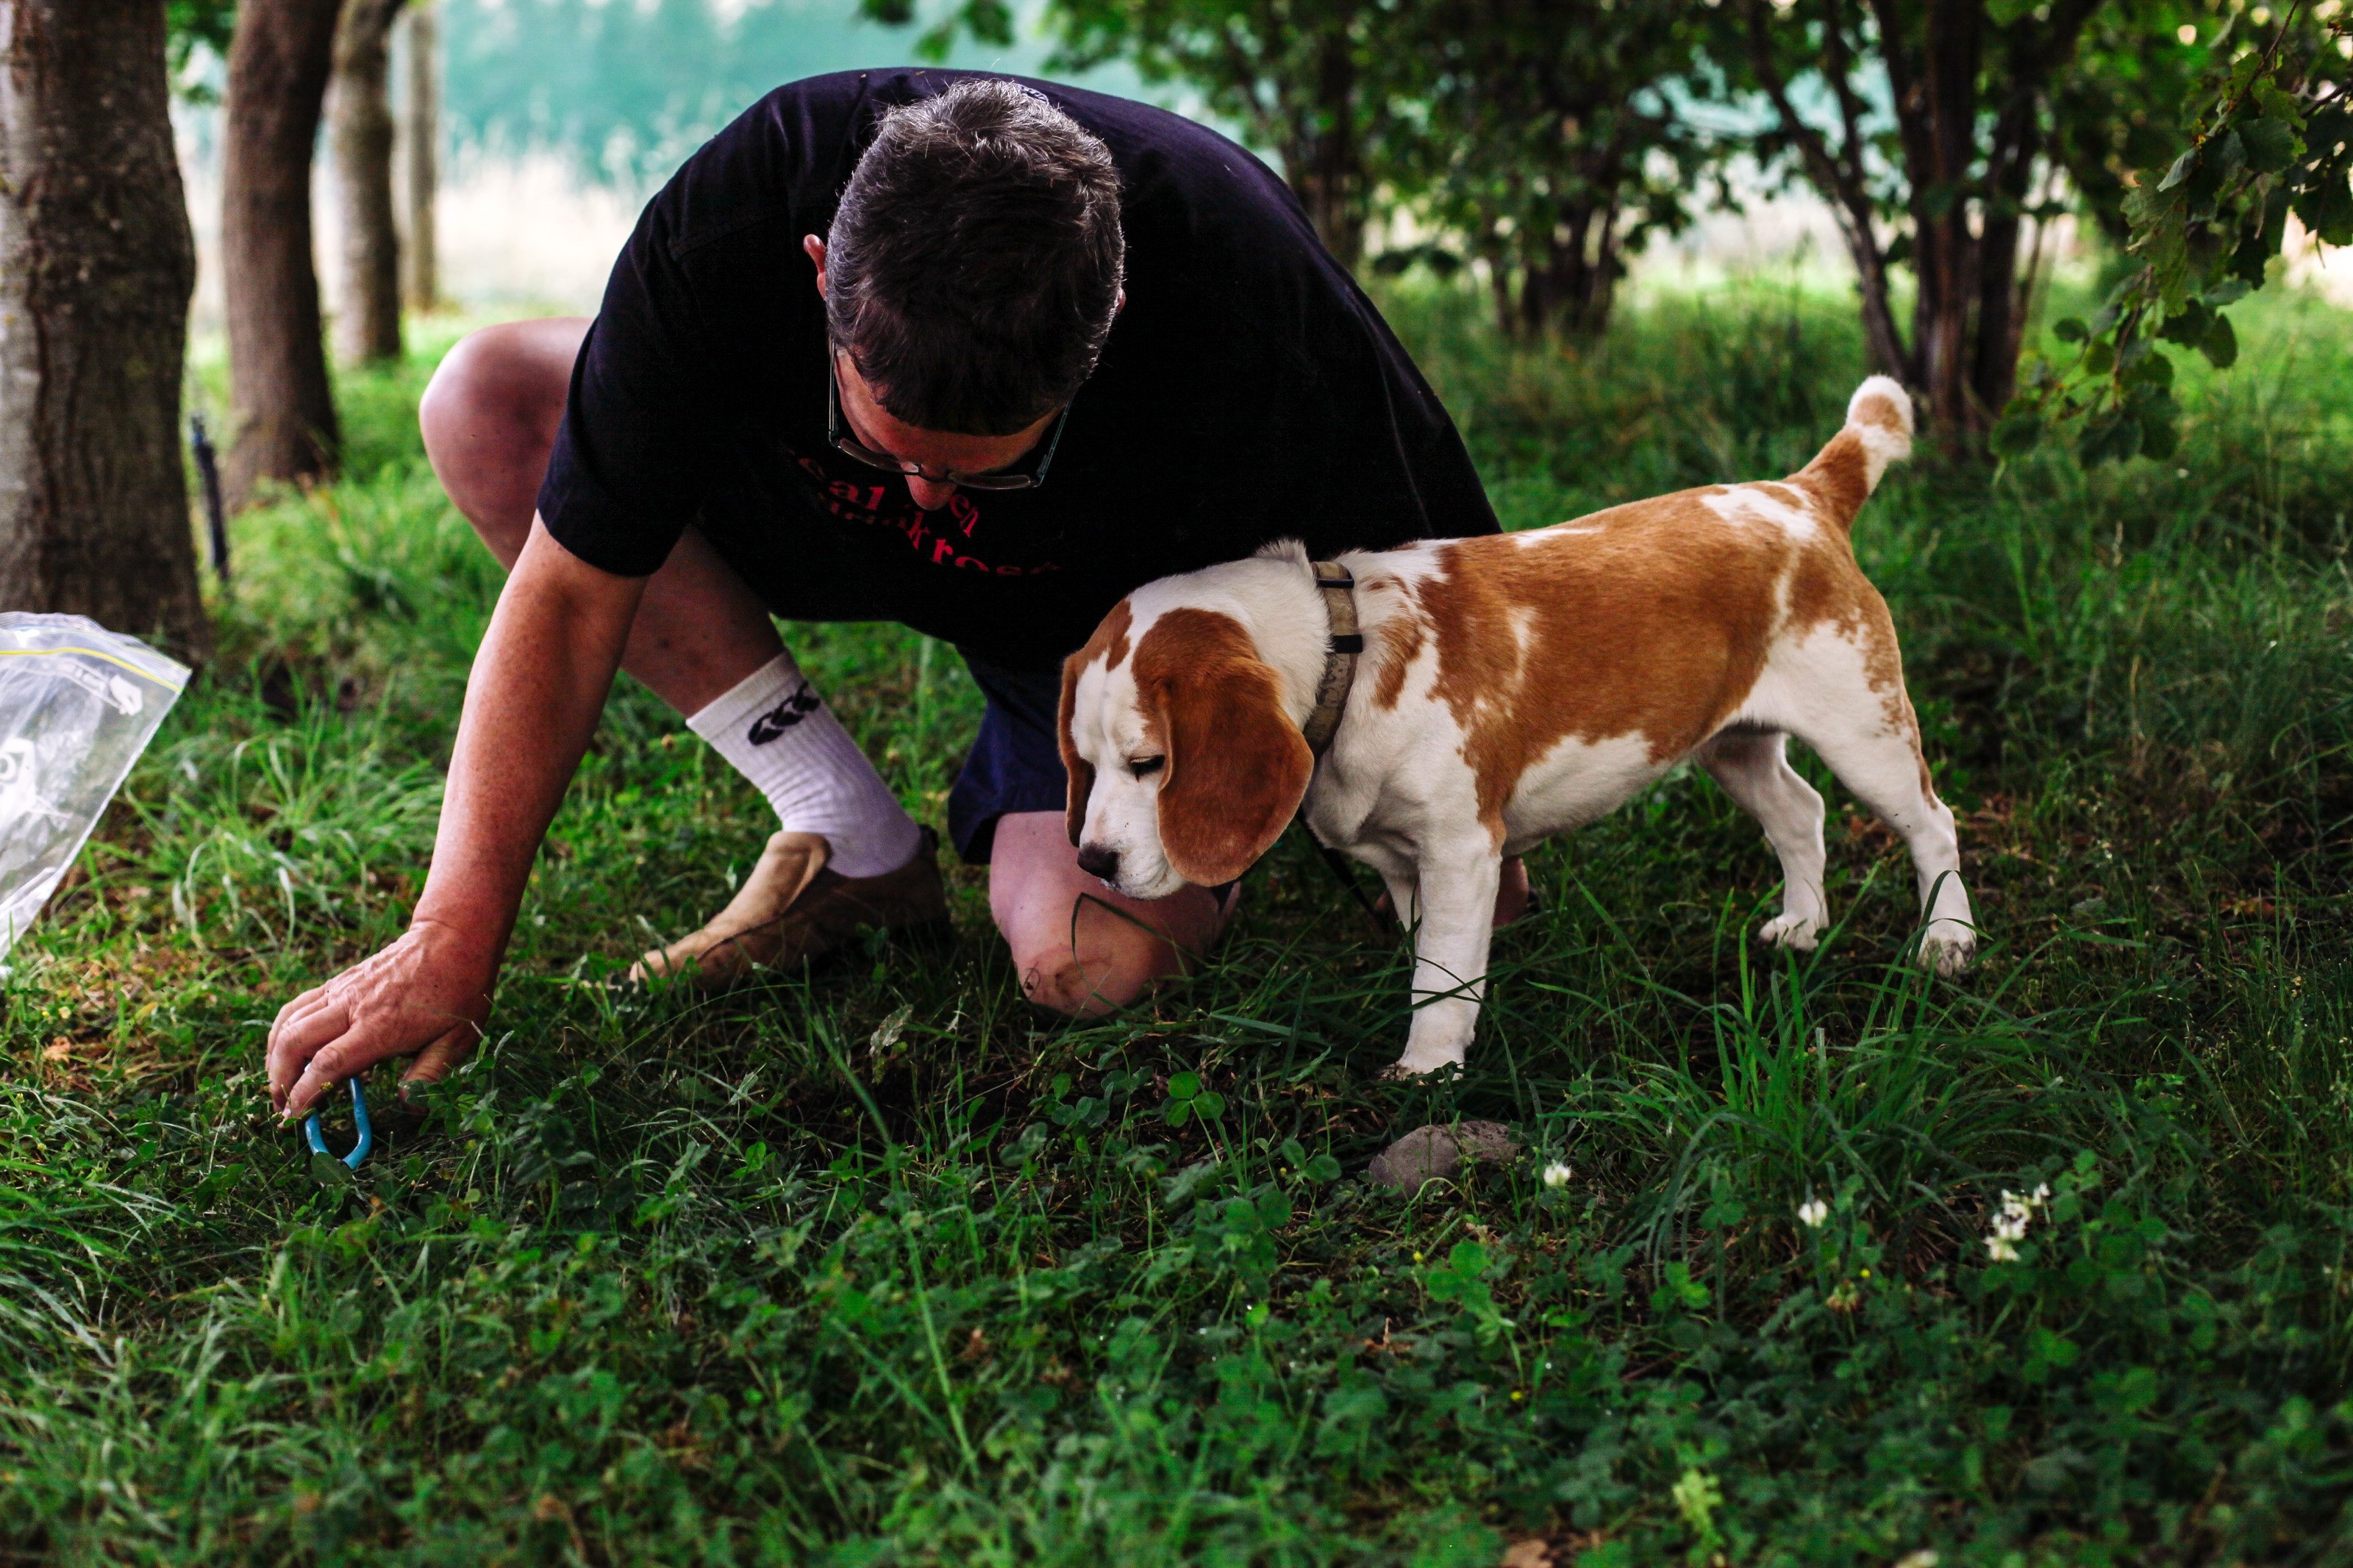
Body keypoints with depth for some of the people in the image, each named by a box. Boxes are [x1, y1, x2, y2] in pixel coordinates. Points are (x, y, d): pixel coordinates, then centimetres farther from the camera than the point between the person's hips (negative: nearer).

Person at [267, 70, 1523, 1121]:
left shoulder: (1241, 284, -40)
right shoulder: (724, 227, -35)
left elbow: (1422, 561, -22)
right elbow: (573, 589, -26)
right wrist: (452, 943, -27)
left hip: (1123, 603, -3)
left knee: (1094, 961, -30)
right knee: (486, 403, -17)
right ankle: (856, 845, -9)